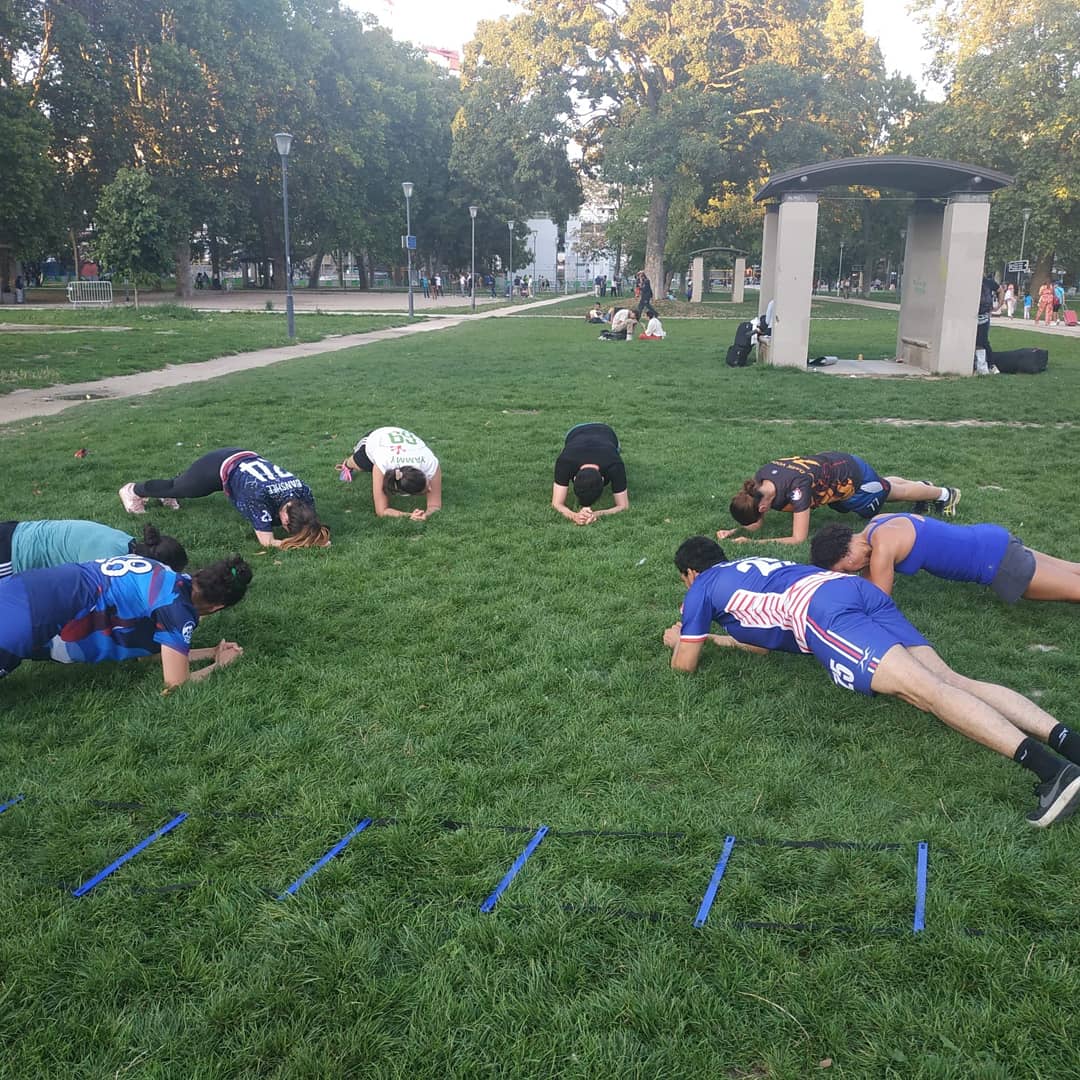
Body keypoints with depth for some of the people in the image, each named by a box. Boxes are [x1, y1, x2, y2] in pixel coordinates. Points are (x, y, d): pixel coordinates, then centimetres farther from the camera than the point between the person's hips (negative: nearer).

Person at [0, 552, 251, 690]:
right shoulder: (176, 606, -12)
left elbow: (149, 650, 25)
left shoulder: (167, 578, 14)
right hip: (25, 620, -9)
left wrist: (212, 652, 24)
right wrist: (219, 664, 10)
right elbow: (176, 684, -7)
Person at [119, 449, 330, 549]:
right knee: (179, 488, 23)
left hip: (246, 458, 5)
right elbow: (266, 541, -39)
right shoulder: (260, 496, -43)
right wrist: (301, 541, -46)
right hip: (220, 466, -4)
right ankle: (134, 491, 49)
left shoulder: (304, 493, -27)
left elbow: (308, 522, -9)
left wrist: (313, 536, -31)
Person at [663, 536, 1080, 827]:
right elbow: (766, 640, 47)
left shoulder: (702, 588, 20)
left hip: (822, 612, -8)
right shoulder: (749, 567, 40)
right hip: (860, 590, 8)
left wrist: (679, 639, 45)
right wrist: (716, 637, 54)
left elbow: (685, 664, 24)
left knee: (926, 689, -22)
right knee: (950, 680, -6)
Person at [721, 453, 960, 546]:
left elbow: (798, 538, -43)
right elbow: (757, 523, -13)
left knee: (896, 493, 24)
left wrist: (755, 543, -48)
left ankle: (945, 494, 52)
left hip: (854, 476, -6)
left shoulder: (796, 488, -45)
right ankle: (923, 484, 64)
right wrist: (734, 531, -32)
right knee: (882, 485, 36)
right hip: (834, 467, 6)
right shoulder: (759, 481, -25)